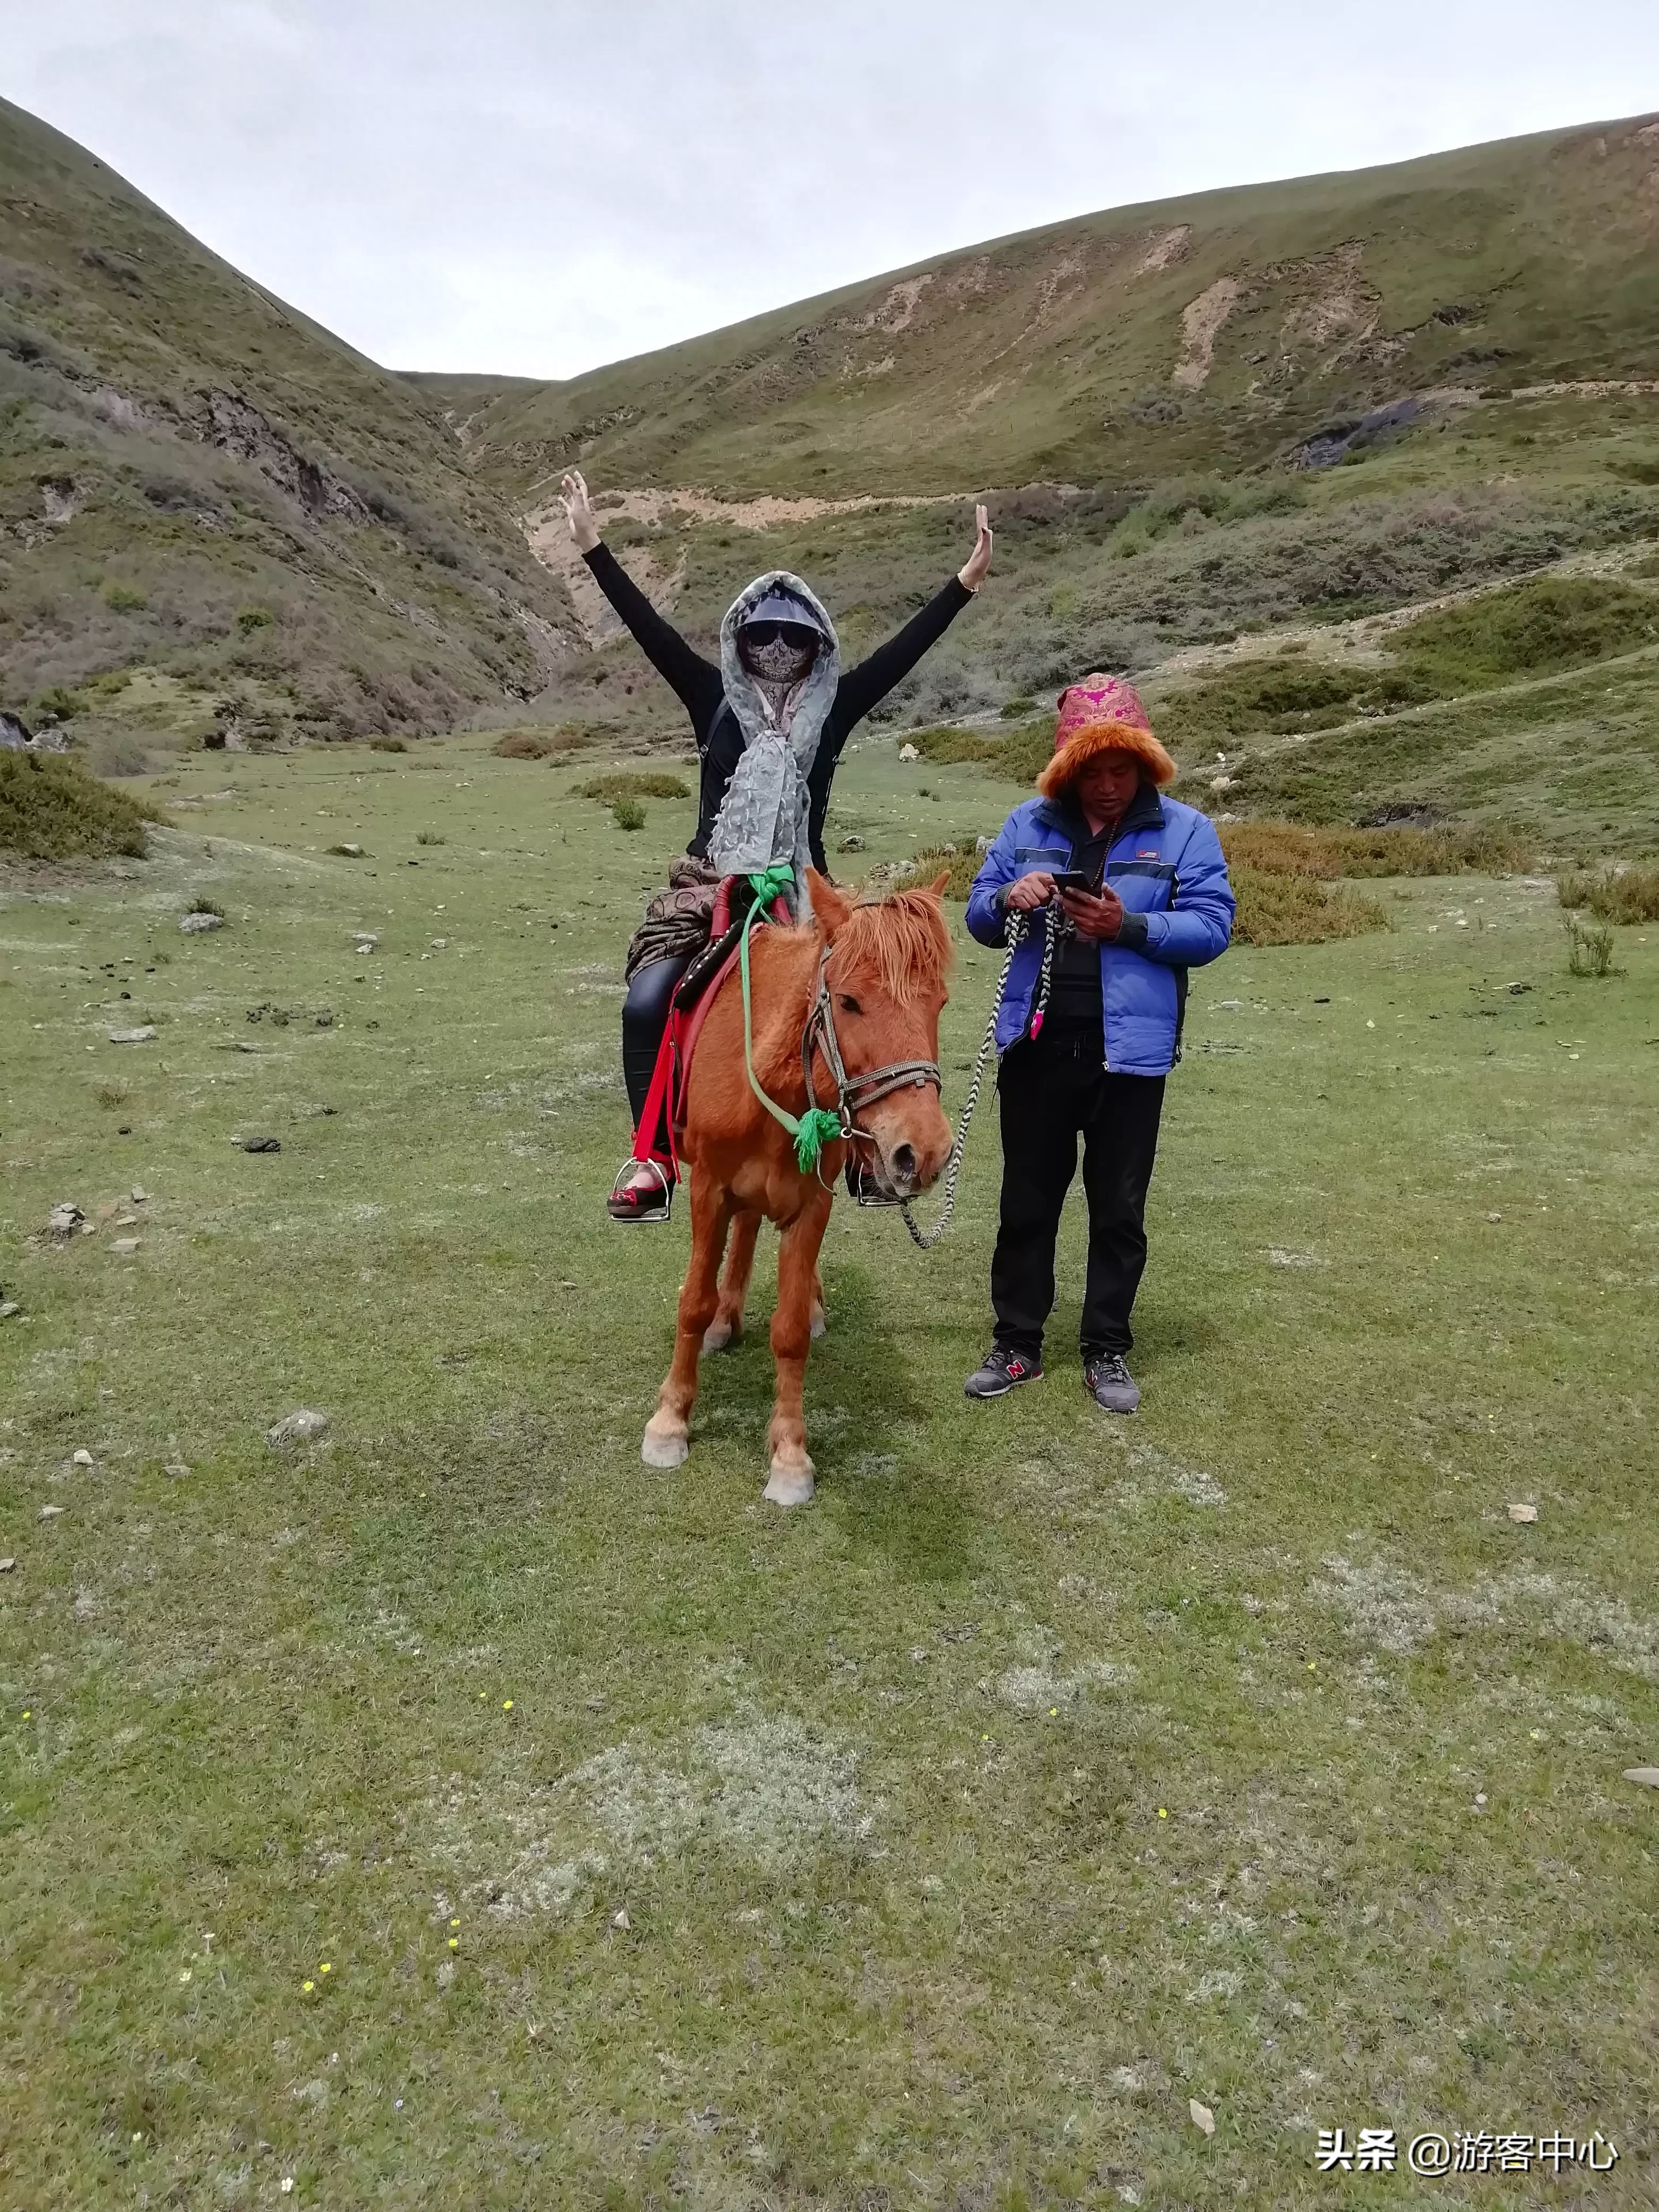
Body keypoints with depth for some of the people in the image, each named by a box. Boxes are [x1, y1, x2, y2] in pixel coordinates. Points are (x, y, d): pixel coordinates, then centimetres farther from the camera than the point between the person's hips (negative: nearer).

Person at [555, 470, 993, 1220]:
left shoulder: (834, 709, 6)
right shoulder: (715, 699, 6)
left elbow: (905, 649, 1)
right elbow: (650, 628, 1)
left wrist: (964, 583, -5)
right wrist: (592, 546, -4)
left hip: (798, 895, 1)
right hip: (707, 887, -1)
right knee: (646, 1005, -18)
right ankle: (654, 1158, -10)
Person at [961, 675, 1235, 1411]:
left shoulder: (1184, 830, -1)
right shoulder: (1028, 824, 6)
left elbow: (1212, 926, -7)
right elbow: (977, 915, 8)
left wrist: (1130, 925, -21)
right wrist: (1008, 900, -15)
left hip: (1128, 1049, -2)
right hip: (1036, 1044, 2)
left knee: (1119, 1208, 9)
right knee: (1026, 1200, 11)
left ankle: (1106, 1351, 23)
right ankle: (1017, 1344, 24)